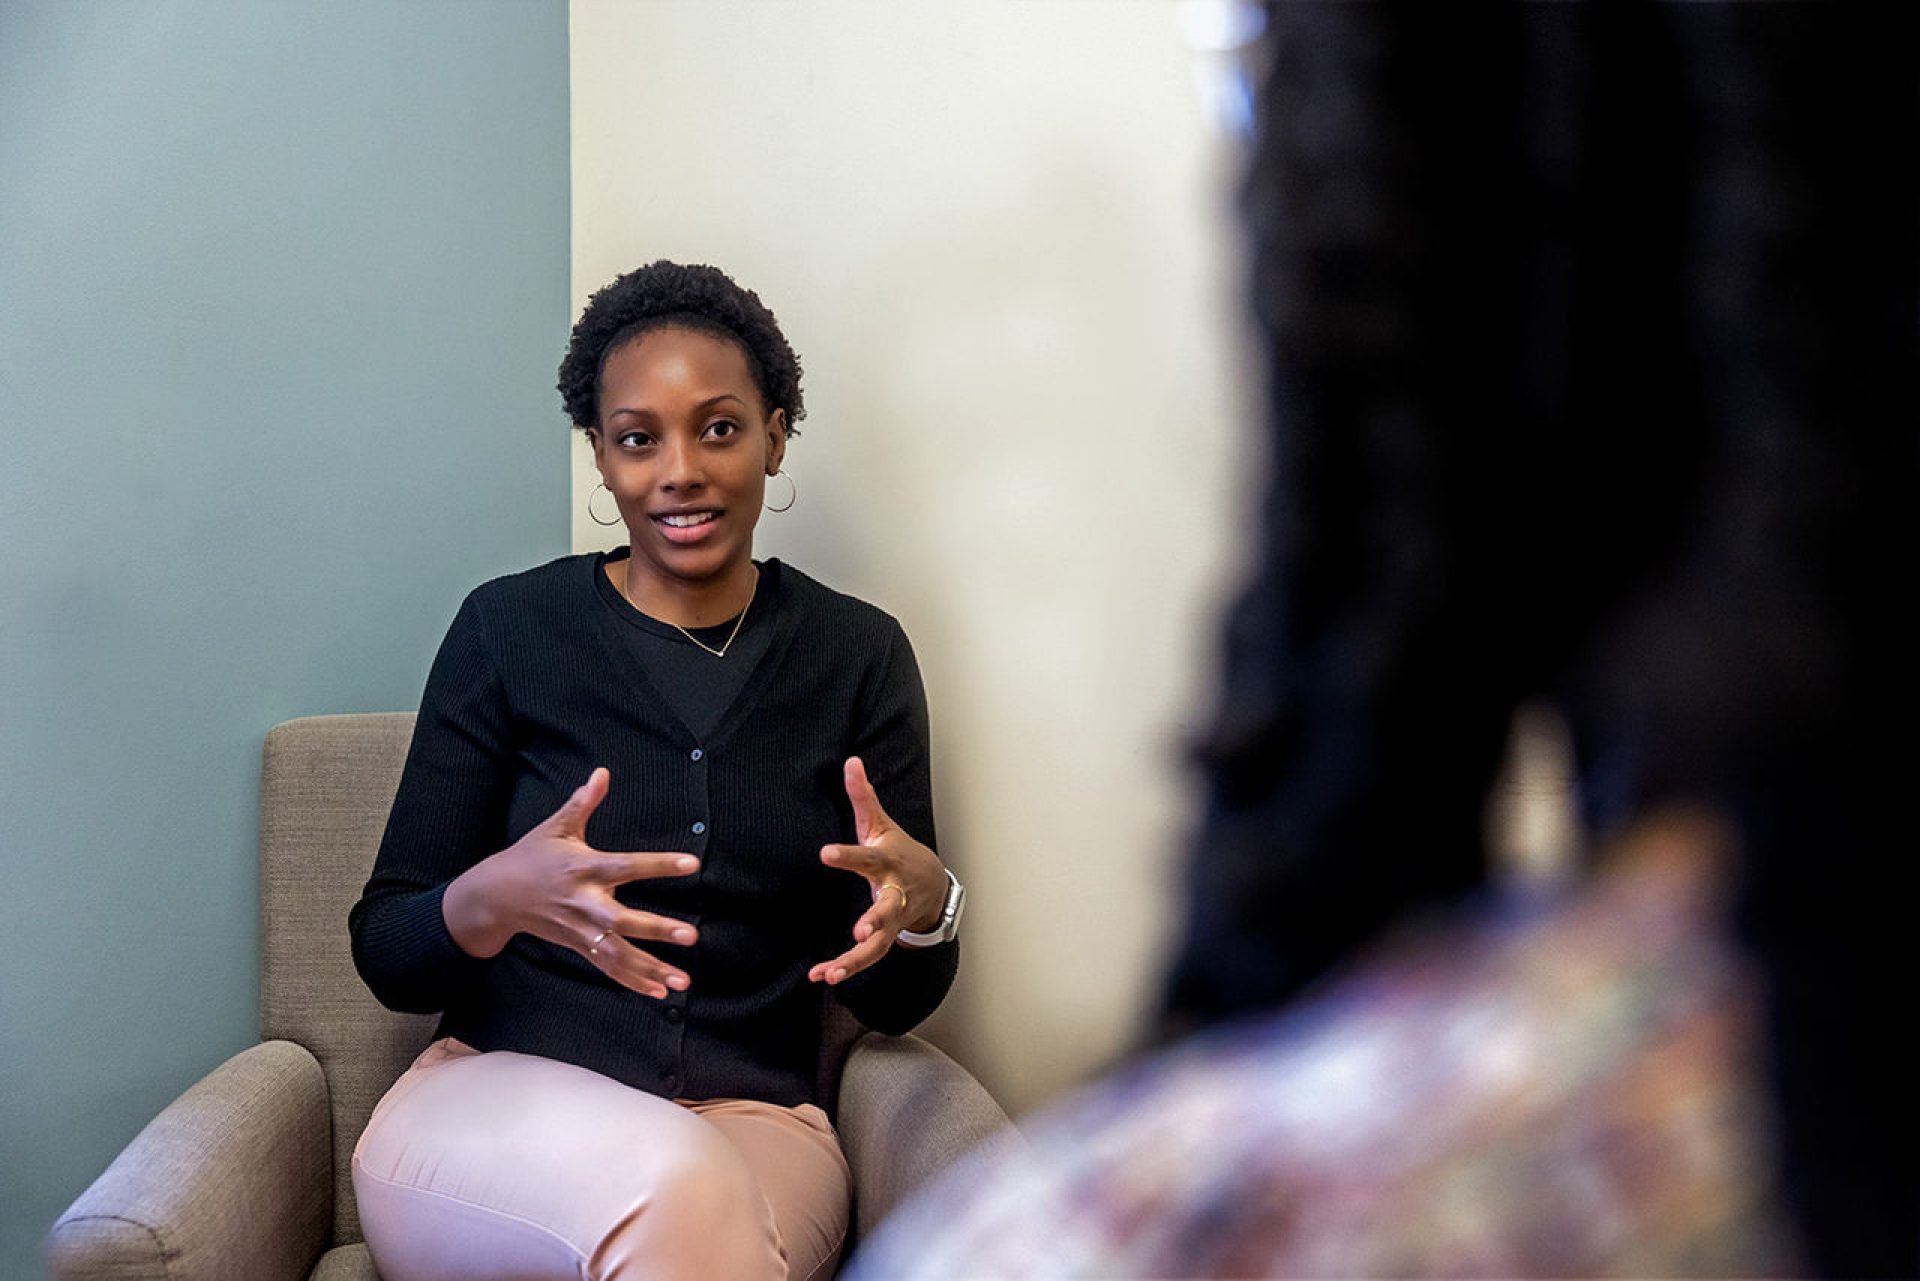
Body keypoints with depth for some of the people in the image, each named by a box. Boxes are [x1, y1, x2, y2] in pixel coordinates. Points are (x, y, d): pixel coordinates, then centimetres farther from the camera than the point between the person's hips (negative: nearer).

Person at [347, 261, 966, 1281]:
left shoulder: (858, 655, 5)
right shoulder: (509, 627, 1)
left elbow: (891, 1004, 7)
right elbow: (385, 954, 1)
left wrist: (924, 903, -16)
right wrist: (496, 900, -21)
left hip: (754, 1121, 1)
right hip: (490, 1100, 0)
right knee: (668, 1181, -34)